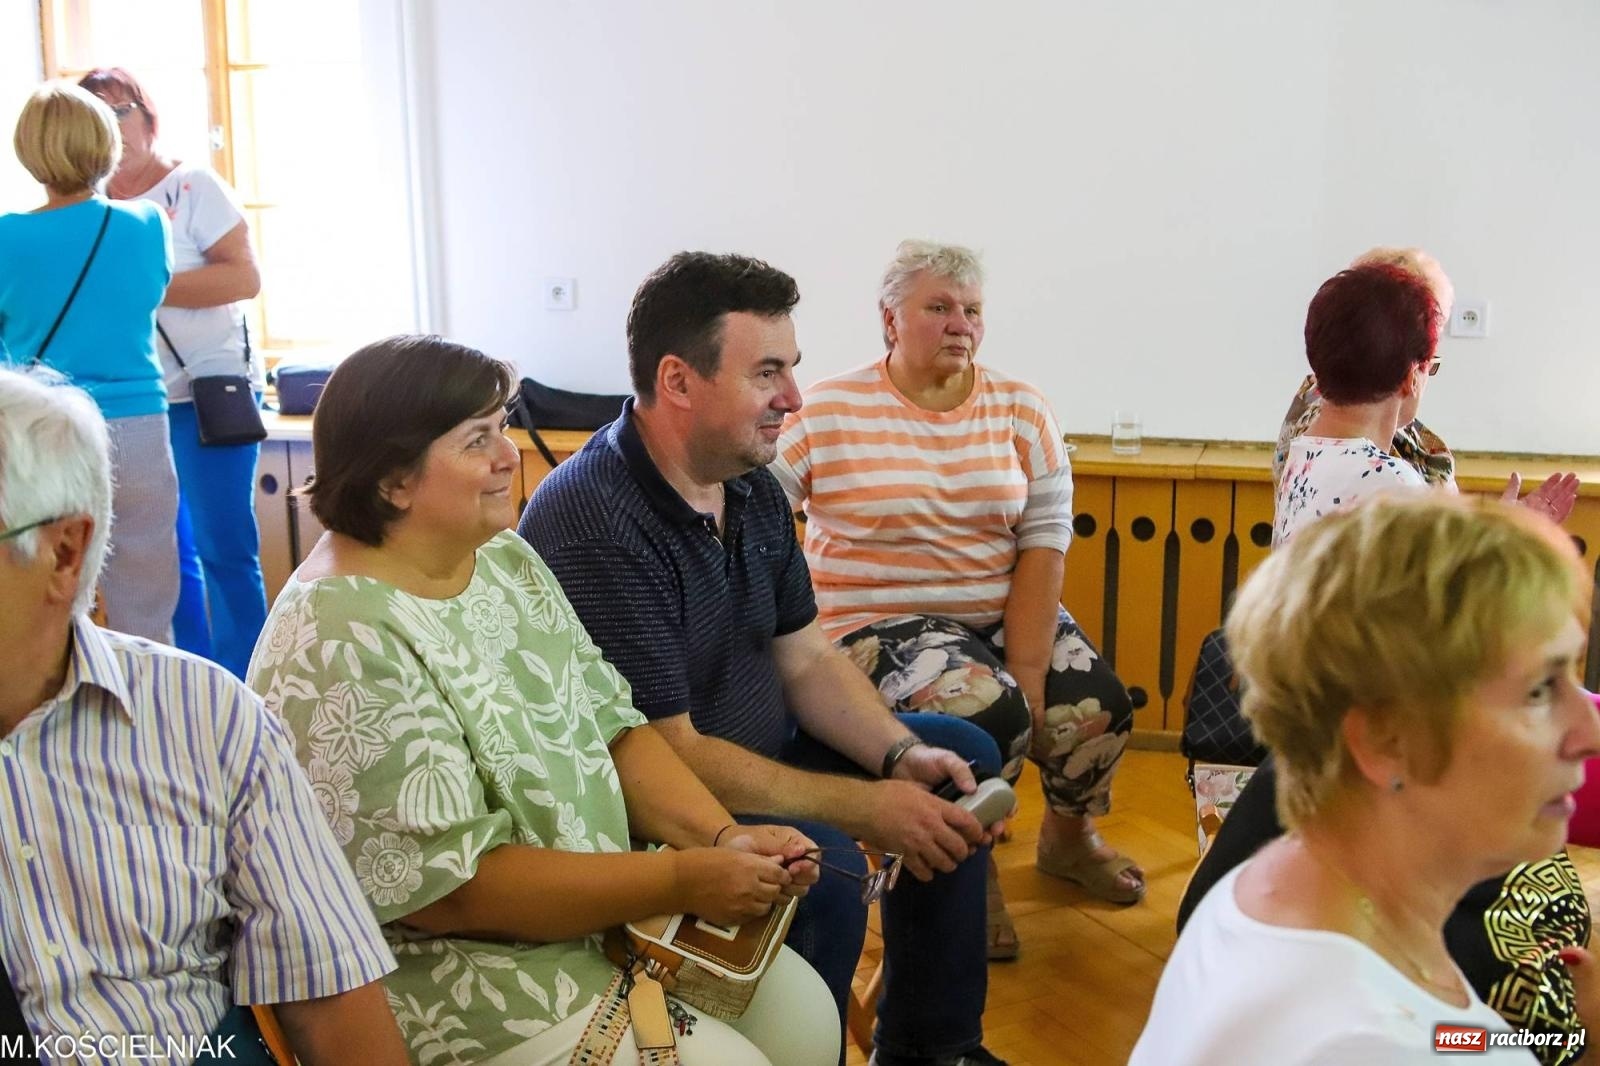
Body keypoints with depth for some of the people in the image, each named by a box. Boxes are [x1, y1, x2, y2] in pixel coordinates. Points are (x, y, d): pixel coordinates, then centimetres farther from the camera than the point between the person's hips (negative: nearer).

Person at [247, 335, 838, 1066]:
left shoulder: (504, 558, 3)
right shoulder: (344, 646, -25)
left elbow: (611, 726, 5)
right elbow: (451, 887, -25)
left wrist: (722, 838, -11)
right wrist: (683, 881, -23)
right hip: (456, 978, -8)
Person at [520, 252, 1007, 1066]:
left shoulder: (752, 486, 1)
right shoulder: (591, 522, -28)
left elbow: (806, 659, 7)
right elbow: (663, 755, -28)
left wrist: (902, 754, -11)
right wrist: (865, 808, -26)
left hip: (759, 755, 10)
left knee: (964, 757, 11)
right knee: (823, 870, -33)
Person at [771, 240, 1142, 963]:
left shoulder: (1023, 413, 4)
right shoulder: (826, 414, -6)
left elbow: (1043, 546, -3)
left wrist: (1027, 674, -14)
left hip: (1010, 612, 4)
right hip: (884, 623, -4)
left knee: (1097, 707, -18)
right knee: (987, 713, -29)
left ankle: (1068, 836, 19)